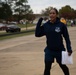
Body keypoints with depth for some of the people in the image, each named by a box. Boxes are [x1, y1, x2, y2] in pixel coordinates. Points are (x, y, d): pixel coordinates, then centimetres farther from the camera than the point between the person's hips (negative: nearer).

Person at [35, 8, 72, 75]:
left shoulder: (61, 25, -10)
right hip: (49, 50, 1)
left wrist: (69, 49, -11)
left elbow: (67, 38, -6)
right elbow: (37, 34, -6)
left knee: (63, 66, 18)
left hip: (60, 50, -1)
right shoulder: (45, 25, -3)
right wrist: (39, 23, -12)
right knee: (47, 68, -1)